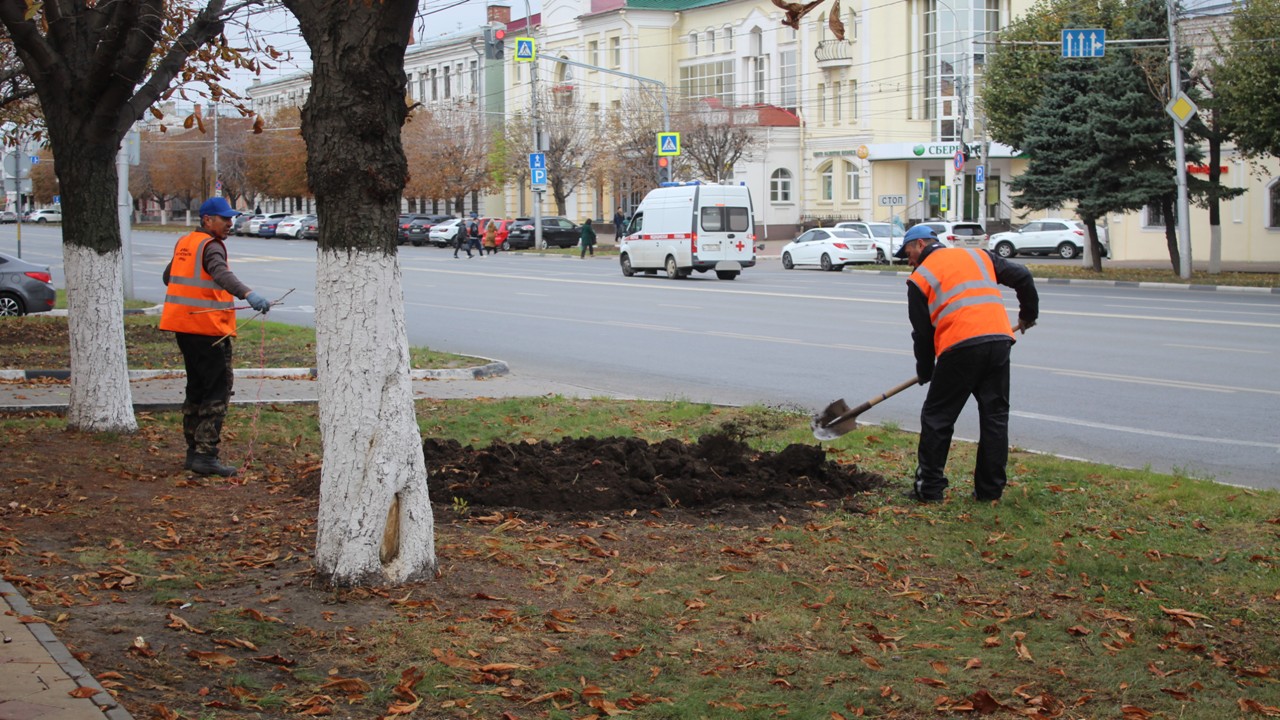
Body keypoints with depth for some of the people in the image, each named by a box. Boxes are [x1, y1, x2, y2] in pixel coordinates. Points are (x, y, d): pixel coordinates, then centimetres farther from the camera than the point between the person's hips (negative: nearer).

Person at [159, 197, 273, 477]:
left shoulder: (184, 243, 16)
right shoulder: (210, 246, -13)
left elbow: (169, 276, 30)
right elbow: (221, 274, -33)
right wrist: (248, 294, -48)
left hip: (183, 325, 10)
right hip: (207, 328, -10)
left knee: (197, 387, 18)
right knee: (218, 389, -8)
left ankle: (194, 451, 23)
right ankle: (206, 455, -12)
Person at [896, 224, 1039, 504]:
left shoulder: (920, 278, 9)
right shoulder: (979, 256, 21)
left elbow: (922, 332, 10)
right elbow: (1022, 277, 16)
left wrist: (925, 372, 23)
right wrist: (1028, 315, 31)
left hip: (960, 347, -4)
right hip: (1000, 339, 4)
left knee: (937, 418, 7)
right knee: (995, 416, 12)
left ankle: (929, 488, 8)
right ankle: (991, 489, 14)